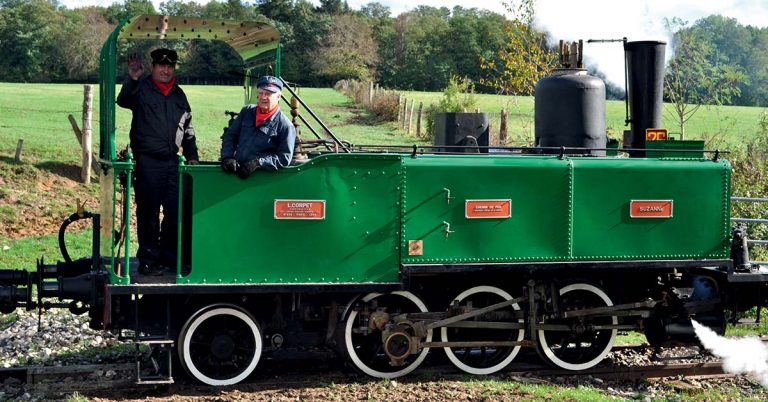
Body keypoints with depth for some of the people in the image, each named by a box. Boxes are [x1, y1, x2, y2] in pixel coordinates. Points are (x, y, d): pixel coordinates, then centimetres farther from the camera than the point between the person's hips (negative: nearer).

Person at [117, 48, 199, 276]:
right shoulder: (141, 88, 1)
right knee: (148, 211, -1)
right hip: (148, 161, -5)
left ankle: (170, 256, 14)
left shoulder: (179, 95, 17)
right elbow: (123, 101, -21)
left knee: (175, 210, 4)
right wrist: (132, 79, -35)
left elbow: (187, 129, 24)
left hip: (172, 162, 5)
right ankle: (148, 259, 4)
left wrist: (192, 156, 17)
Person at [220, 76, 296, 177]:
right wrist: (227, 157, 0)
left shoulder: (286, 126, -2)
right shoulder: (247, 111, 15)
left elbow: (284, 158, -6)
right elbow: (230, 135, 18)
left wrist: (258, 162, -16)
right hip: (235, 169, 3)